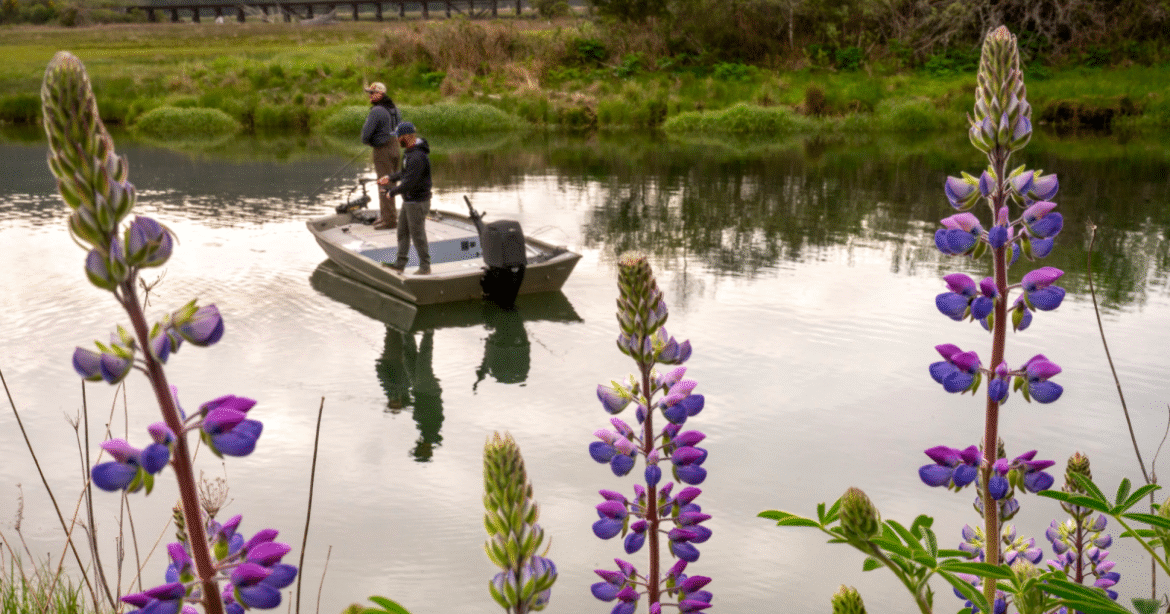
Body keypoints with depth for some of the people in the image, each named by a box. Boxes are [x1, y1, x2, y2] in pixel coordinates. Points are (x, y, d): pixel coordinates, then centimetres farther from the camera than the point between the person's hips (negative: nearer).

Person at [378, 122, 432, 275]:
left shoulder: (418, 156, -27)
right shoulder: (411, 151, 6)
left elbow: (409, 182, -29)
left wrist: (392, 192, -17)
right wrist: (390, 178, 20)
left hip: (417, 203, -10)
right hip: (408, 200, 10)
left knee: (418, 235, 1)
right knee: (402, 232, 16)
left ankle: (425, 266, 14)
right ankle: (400, 263, 26)